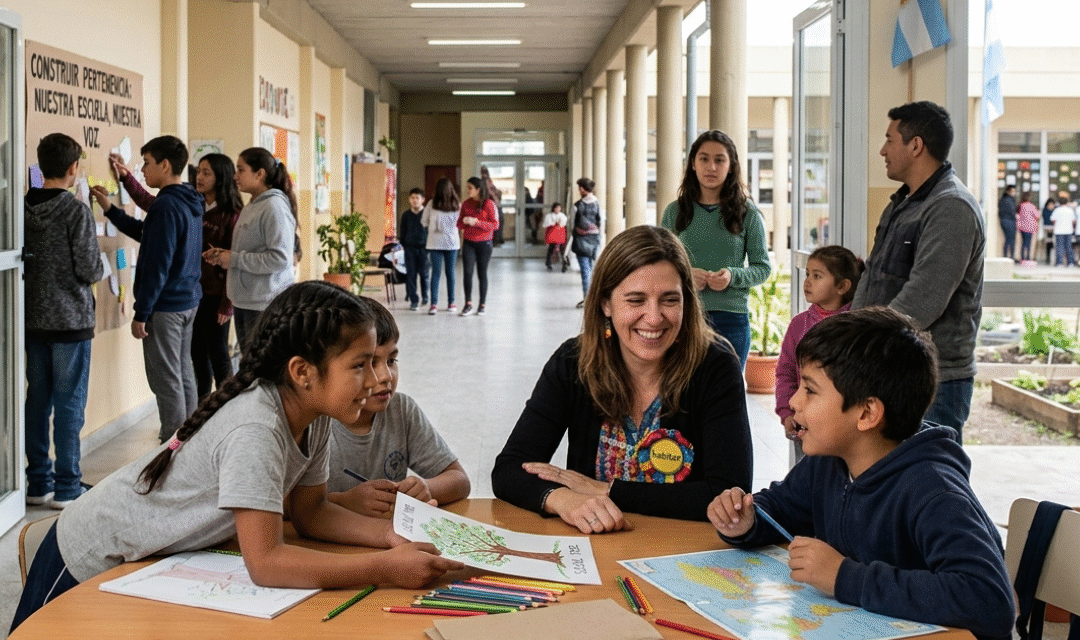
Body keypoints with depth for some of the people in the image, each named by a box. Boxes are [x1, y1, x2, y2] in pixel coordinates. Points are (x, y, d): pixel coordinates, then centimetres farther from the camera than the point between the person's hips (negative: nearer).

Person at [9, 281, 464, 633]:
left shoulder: (312, 415, -11)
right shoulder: (256, 429, -37)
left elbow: (309, 512, 0)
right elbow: (265, 562, -40)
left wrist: (391, 535, -16)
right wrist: (385, 569, -41)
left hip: (162, 557, 7)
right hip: (91, 560, -7)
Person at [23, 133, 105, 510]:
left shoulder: (24, 209, 3)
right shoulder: (76, 211, -13)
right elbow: (90, 269, -14)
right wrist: (100, 270, 7)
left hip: (34, 319, 6)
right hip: (71, 319, -5)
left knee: (37, 401, 11)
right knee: (70, 405, 1)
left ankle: (38, 483, 18)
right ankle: (66, 488, 5)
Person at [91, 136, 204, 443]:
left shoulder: (166, 206, -19)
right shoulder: (191, 204, 11)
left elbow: (157, 265, -21)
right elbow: (146, 233, 24)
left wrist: (141, 313, -17)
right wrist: (110, 209, 22)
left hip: (165, 306, -10)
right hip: (189, 302, 10)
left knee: (166, 381, -2)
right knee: (184, 373, 16)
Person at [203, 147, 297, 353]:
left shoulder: (274, 207, -14)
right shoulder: (251, 207, 15)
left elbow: (280, 258, -21)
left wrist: (234, 259, -15)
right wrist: (224, 254, 7)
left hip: (266, 305, -9)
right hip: (244, 302, 9)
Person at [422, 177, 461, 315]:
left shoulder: (432, 204, -5)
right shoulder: (457, 205, -3)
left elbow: (423, 222, 4)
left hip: (435, 242, -1)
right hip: (452, 242, 1)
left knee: (435, 272, 0)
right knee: (450, 272, 9)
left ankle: (434, 304, -7)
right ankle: (451, 303, 15)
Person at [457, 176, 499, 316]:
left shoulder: (489, 204, -8)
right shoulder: (466, 204, 6)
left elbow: (495, 225, -12)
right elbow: (459, 224, 13)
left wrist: (476, 222, -21)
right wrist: (464, 222, -11)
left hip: (484, 244, -3)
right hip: (468, 243, 3)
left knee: (482, 274, 4)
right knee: (467, 273, -7)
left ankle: (483, 304, 14)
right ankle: (468, 304, 1)